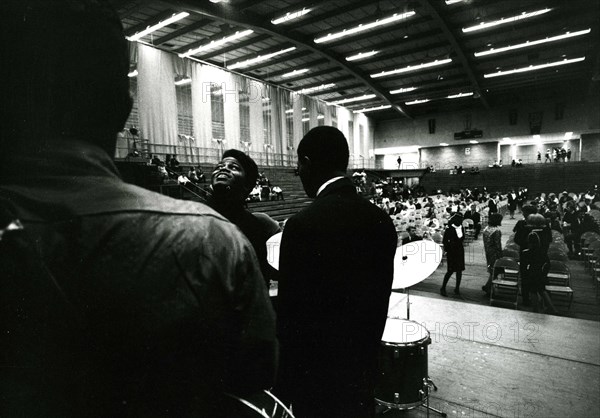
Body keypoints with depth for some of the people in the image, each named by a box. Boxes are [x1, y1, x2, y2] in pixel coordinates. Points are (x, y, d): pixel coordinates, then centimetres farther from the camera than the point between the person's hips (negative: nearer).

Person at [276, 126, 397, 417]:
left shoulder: (303, 224, -23)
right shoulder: (381, 220, -3)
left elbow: (291, 311, -18)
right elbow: (381, 297, 5)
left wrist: (286, 382, -5)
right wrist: (367, 349, 17)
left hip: (317, 367, -5)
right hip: (363, 363, 6)